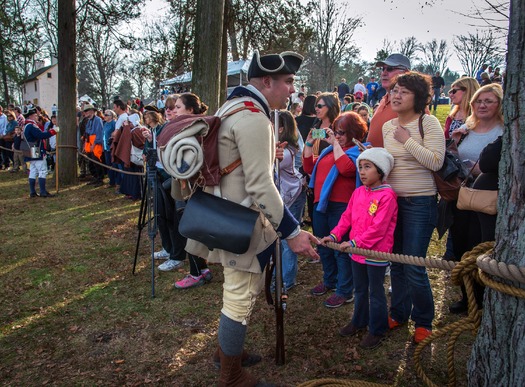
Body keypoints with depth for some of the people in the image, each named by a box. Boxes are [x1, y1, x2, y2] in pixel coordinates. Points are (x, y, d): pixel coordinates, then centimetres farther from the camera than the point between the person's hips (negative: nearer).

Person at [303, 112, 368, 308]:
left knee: (341, 249, -1)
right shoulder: (330, 149, 16)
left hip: (341, 206, -8)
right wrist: (309, 143, 8)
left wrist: (335, 143, -19)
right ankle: (330, 281, 36)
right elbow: (309, 168, 16)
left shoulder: (357, 150, -6)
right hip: (321, 203, 8)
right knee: (324, 247, 18)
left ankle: (344, 291, 11)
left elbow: (346, 168, -26)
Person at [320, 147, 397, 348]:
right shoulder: (358, 192, 5)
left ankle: (377, 330, 25)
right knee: (360, 289, 23)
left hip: (376, 253, -7)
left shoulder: (386, 195, -19)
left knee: (376, 292, 9)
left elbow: (378, 228, -25)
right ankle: (359, 321, 41)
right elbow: (347, 216, 7)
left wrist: (355, 242, -27)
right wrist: (334, 235, -6)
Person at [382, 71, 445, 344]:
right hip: (391, 199, 6)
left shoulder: (428, 123, -10)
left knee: (414, 266, -3)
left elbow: (436, 162, -20)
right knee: (396, 262, 14)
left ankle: (423, 321, 19)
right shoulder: (387, 127, 9)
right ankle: (399, 313, 32)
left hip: (420, 202, -6)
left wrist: (407, 140, -18)